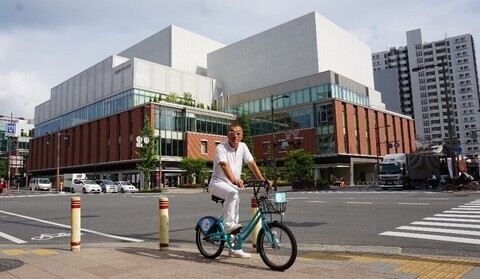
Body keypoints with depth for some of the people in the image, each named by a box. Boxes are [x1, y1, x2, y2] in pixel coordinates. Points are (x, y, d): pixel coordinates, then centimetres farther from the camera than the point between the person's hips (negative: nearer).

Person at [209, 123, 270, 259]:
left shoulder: (243, 147, 1)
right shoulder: (220, 148, -17)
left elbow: (252, 164, -3)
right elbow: (224, 165, -34)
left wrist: (262, 180, -15)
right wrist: (234, 179, -52)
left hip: (233, 185, 6)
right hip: (218, 182, -6)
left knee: (235, 216, 7)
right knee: (233, 194, -39)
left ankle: (234, 249, 17)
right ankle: (228, 225, -29)